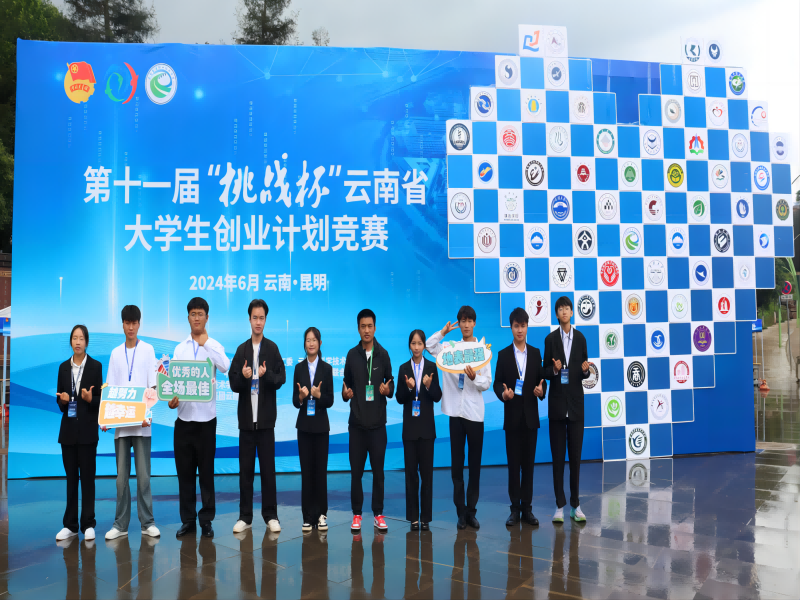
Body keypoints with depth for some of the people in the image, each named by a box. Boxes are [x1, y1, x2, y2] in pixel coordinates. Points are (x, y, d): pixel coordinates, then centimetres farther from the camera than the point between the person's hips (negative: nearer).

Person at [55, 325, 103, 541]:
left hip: (87, 429, -3)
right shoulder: (63, 367, 8)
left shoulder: (96, 366, -2)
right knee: (70, 478, 9)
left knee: (87, 477, 1)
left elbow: (100, 399, -3)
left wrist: (90, 399, -24)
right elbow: (59, 399, 11)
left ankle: (88, 525, 8)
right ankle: (70, 525, 16)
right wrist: (62, 400, -11)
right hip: (68, 429, 3)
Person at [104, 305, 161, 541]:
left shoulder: (148, 350, 3)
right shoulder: (115, 353, 11)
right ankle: (120, 524, 14)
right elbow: (109, 389, 10)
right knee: (121, 476, 6)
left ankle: (147, 522, 9)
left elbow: (153, 385, -1)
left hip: (141, 422, -3)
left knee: (143, 475, 0)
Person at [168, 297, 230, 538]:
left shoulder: (214, 346, 1)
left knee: (206, 471, 4)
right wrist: (171, 398, -16)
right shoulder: (179, 348, 8)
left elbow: (225, 367, -19)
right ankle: (187, 519, 19)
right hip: (183, 417, 3)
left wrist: (205, 343, -13)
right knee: (184, 471, 8)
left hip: (206, 417, -2)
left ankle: (206, 519, 16)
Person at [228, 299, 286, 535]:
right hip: (246, 417, 2)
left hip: (266, 418, -2)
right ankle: (245, 516, 15)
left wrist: (266, 375, -22)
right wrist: (243, 376, -17)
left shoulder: (273, 348, 1)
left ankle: (270, 515, 12)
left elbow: (281, 379, -4)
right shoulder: (241, 350, 7)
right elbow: (233, 384, 2)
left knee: (268, 468, 3)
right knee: (245, 469, 7)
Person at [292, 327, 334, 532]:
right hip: (304, 424, 1)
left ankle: (321, 514, 11)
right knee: (306, 470, 4)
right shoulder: (299, 368, 5)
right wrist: (301, 396, -18)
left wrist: (318, 395, -20)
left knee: (321, 470, 1)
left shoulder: (327, 368, 0)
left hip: (321, 425, -1)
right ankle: (308, 516, 11)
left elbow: (330, 401, -1)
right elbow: (294, 401, 3)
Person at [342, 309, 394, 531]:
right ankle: (357, 513, 16)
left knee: (378, 469, 5)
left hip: (377, 422, 0)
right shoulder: (352, 354, 4)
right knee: (356, 470, 4)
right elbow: (346, 383, 7)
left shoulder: (383, 354, 3)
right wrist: (345, 393, -14)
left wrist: (388, 390, -16)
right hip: (357, 422, 0)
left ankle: (378, 513, 16)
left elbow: (390, 383, 6)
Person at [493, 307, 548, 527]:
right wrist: (503, 393, -21)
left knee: (529, 464, 6)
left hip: (530, 416, 2)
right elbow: (497, 383, -1)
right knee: (513, 464, 3)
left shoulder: (535, 353, 8)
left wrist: (541, 390, -15)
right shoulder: (503, 355, 2)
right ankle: (515, 508, 12)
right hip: (512, 416, -1)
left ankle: (527, 508, 14)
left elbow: (542, 380, 6)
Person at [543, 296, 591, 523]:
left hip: (576, 403, 2)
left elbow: (584, 373, 8)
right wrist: (554, 369, -20)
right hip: (557, 404, -1)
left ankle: (576, 504, 17)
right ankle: (560, 505, 10)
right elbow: (545, 372, 1)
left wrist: (585, 370, -14)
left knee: (576, 456, 6)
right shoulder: (550, 339, 0)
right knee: (558, 456, 3)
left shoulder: (580, 338, 6)